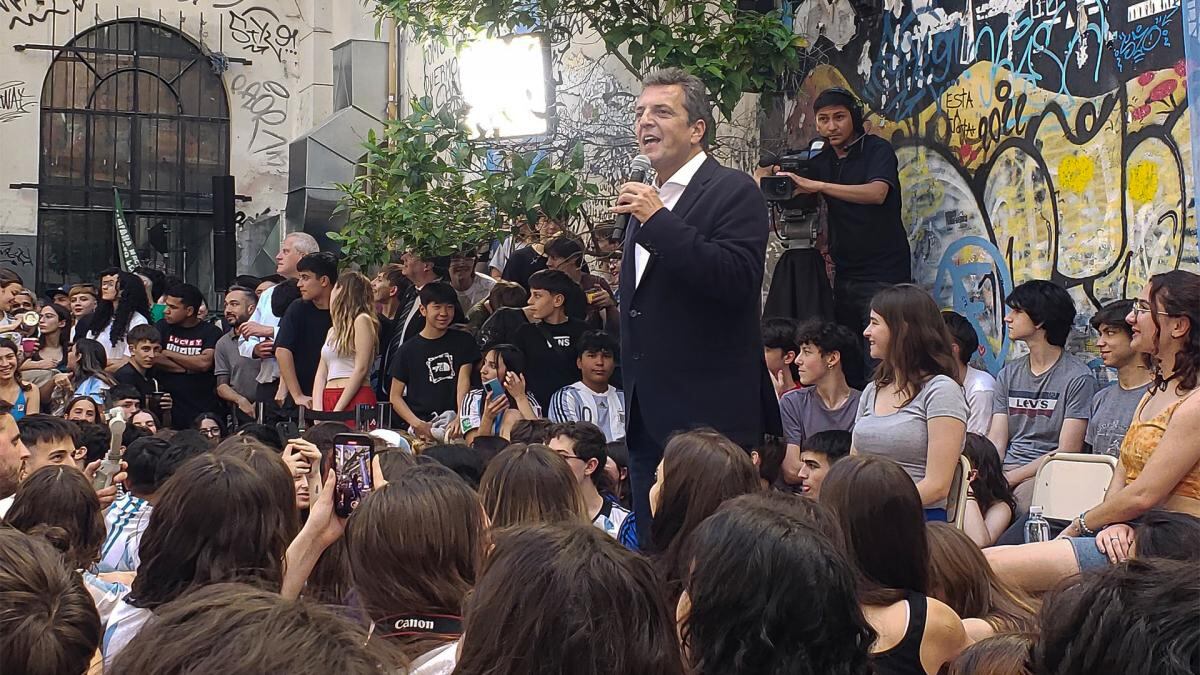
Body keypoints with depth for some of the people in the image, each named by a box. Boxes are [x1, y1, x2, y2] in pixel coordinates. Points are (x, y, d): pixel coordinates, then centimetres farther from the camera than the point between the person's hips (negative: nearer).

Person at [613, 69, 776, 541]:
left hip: (710, 415, -8)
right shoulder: (644, 200, 18)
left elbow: (737, 280, -22)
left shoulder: (735, 191, -7)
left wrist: (658, 220, -22)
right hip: (648, 415, 8)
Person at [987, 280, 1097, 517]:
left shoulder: (1078, 377, -1)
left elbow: (1067, 451, -8)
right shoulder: (1008, 374, 19)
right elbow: (996, 441, 12)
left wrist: (1010, 477, -15)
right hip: (1006, 469, 4)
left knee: (1022, 496, -38)